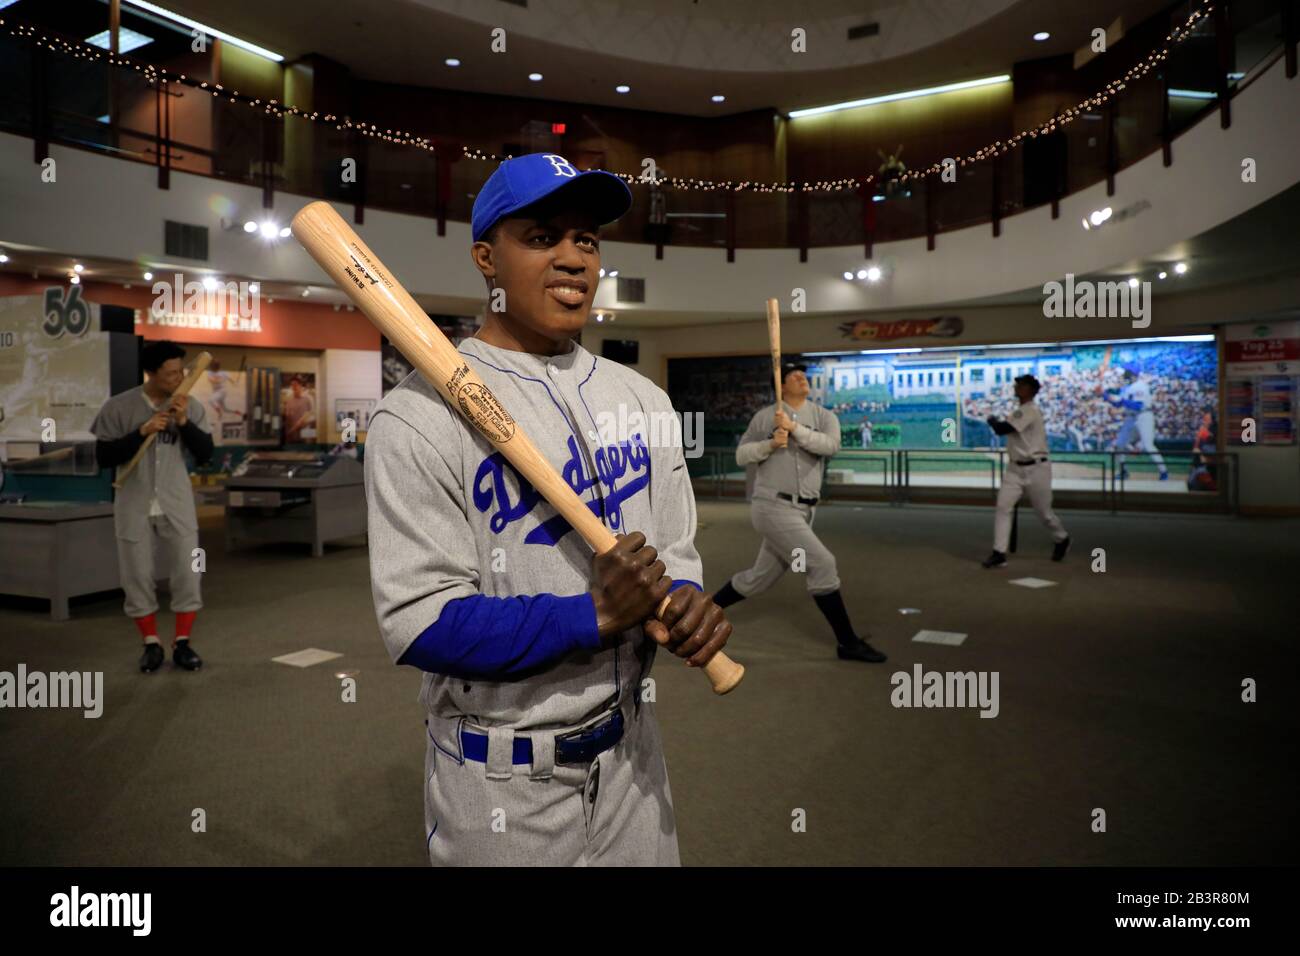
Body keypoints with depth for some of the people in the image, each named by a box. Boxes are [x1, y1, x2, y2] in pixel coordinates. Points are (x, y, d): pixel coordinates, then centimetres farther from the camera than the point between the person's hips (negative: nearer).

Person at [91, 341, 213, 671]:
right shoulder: (119, 407, -7)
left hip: (176, 505, 1)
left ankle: (182, 643, 16)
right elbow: (103, 457, -8)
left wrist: (184, 421, -19)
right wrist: (142, 432, -20)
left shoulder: (191, 406, -3)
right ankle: (151, 644, 22)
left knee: (187, 573, 1)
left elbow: (205, 455, -6)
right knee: (137, 576, 7)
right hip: (134, 506, -1)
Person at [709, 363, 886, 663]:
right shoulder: (764, 417, 2)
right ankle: (848, 643, -4)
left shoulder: (824, 416, 7)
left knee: (760, 578, 15)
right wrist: (770, 444, -15)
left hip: (802, 511, 5)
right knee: (822, 564, -13)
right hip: (772, 507, -5)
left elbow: (831, 445, -13)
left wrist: (794, 428, -20)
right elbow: (741, 455, 2)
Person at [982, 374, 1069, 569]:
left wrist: (991, 420, -5)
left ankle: (1061, 539, 36)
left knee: (1043, 512, 8)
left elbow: (1001, 429, -23)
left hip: (1036, 468, -8)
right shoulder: (1021, 412, 12)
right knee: (1002, 507, -7)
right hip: (1015, 468, 8)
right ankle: (999, 553, -9)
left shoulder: (1030, 410, -18)